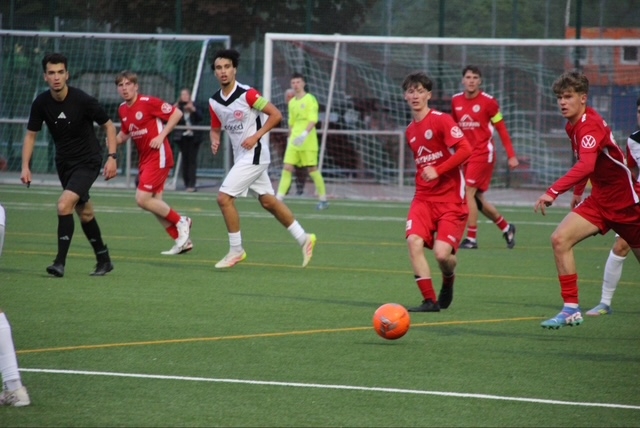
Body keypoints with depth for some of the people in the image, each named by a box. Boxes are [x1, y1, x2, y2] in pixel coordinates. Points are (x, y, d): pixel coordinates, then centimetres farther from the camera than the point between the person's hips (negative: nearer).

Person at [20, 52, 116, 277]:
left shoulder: (83, 101, -20)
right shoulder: (41, 103, -9)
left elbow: (108, 126, -7)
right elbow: (31, 135, 3)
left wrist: (112, 157, -16)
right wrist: (25, 166, -7)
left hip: (88, 161, -6)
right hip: (64, 162, 6)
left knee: (64, 205, -23)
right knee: (84, 212, 16)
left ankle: (60, 262, -20)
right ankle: (103, 260, 32)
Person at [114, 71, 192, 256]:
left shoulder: (148, 102, -14)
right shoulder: (122, 110, 9)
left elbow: (176, 113, -13)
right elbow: (125, 133, 23)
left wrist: (161, 136, -18)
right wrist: (115, 140, 1)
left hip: (158, 156, -8)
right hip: (144, 159, 8)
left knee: (142, 199, -14)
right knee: (154, 202, 5)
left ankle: (180, 222, 4)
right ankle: (182, 240, 12)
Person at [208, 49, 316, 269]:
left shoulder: (247, 94, -17)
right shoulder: (214, 102, 3)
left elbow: (276, 114, -12)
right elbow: (216, 128, 17)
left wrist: (256, 136, -19)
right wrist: (215, 140, -5)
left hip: (254, 154, -8)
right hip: (241, 157, 8)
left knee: (224, 197, -12)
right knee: (268, 201, 13)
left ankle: (236, 250, -1)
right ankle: (303, 238, 25)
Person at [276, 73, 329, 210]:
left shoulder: (310, 99, -5)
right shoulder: (292, 102, 15)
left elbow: (313, 120, -15)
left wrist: (305, 133, -28)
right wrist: (290, 139, 20)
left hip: (308, 142, -6)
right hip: (294, 142, 6)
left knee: (312, 169, -1)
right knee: (287, 168, -4)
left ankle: (323, 199, 10)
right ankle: (279, 198, -8)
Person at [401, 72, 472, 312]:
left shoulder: (441, 121, -9)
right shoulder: (410, 131, 13)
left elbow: (465, 150, -19)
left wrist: (437, 170, -24)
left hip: (450, 199, -5)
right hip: (423, 198, 5)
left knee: (442, 253, -18)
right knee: (414, 240, -21)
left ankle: (448, 282, 20)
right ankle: (430, 301, -13)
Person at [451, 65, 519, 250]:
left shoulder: (488, 102, -9)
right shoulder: (456, 101, 5)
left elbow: (502, 129, -4)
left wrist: (511, 156, -6)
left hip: (483, 153, -6)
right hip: (466, 154, 6)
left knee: (468, 192, -16)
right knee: (477, 197, 11)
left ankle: (471, 238, -11)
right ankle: (506, 228, 31)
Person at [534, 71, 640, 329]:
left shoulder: (589, 125, -24)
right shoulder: (573, 126, 3)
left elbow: (586, 166, -40)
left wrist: (553, 192, -46)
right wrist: (578, 192, 23)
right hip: (600, 199, 8)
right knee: (560, 239, -11)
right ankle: (571, 309, -11)